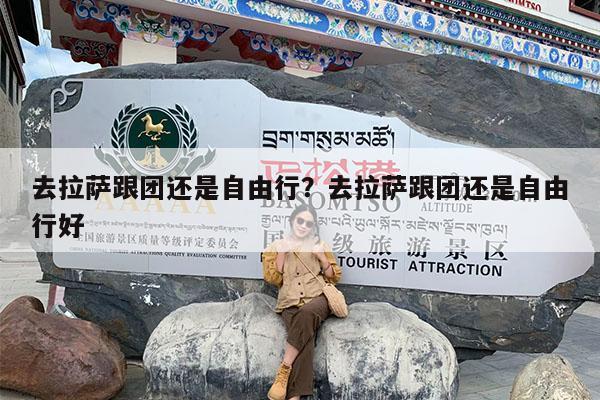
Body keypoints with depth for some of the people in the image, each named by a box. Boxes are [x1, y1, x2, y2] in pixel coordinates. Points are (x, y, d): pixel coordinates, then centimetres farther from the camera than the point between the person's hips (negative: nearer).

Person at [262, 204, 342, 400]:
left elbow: (335, 277, 14)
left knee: (306, 313, -37)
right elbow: (273, 279, 7)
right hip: (291, 303, 0)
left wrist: (321, 256, -1)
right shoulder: (276, 246, 16)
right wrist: (282, 253, -3)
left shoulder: (319, 245, 17)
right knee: (305, 335, -31)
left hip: (318, 297, 0)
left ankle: (284, 369, -33)